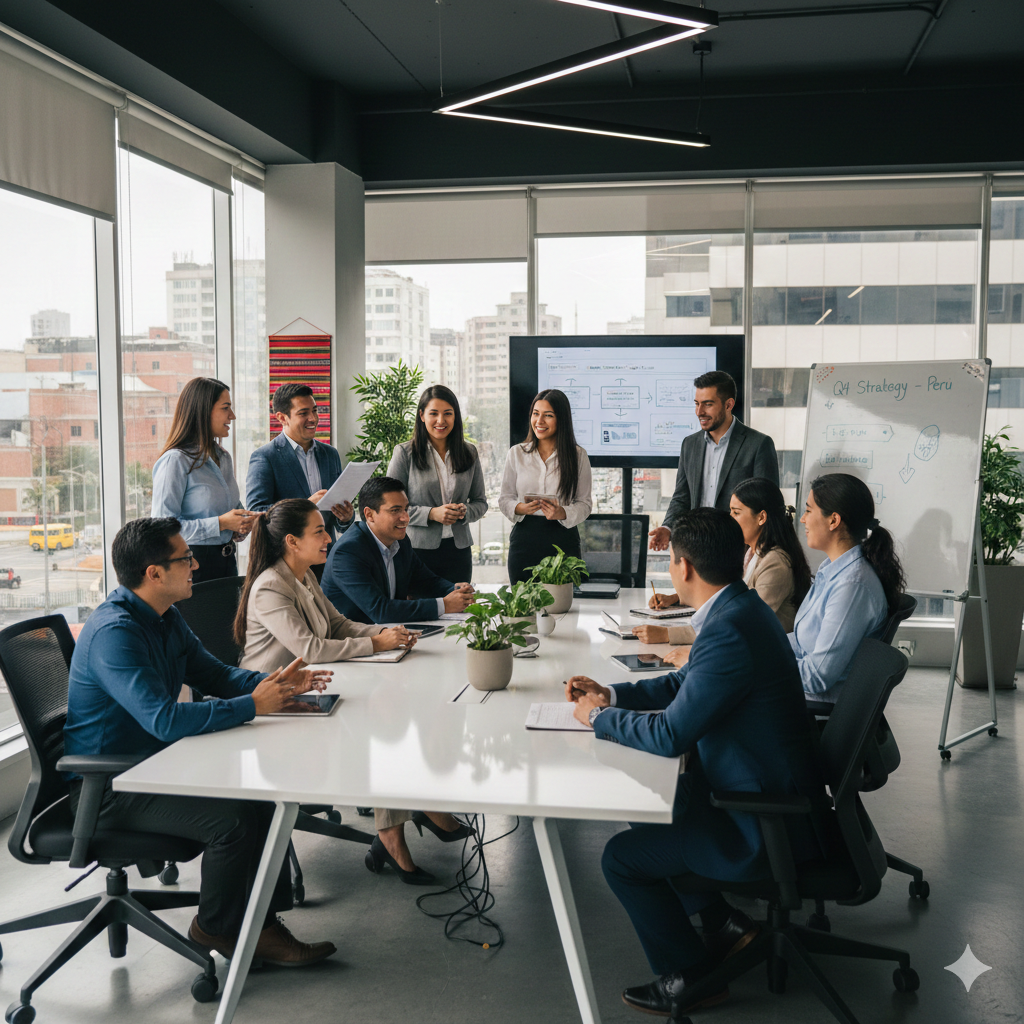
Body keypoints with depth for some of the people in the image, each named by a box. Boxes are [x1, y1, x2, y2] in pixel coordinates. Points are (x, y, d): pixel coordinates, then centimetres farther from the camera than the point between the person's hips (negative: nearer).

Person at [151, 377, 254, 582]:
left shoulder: (223, 457, 13)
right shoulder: (175, 461, -13)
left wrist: (242, 524, 1)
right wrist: (219, 524, -21)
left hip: (226, 561, 8)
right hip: (193, 564, -7)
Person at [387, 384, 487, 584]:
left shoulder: (469, 453, 9)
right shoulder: (405, 453, -2)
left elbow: (480, 501, 14)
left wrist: (464, 511, -8)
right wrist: (431, 514, -16)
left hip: (459, 550, 3)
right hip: (419, 550, -3)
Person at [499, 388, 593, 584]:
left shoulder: (578, 456, 3)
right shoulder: (516, 453, 8)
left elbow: (585, 502, 4)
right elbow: (504, 498, 10)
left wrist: (562, 513, -15)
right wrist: (519, 508, -11)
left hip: (563, 541, -1)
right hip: (524, 540, 1)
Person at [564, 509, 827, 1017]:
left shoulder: (729, 631, -29)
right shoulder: (739, 608, 3)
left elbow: (671, 734, -25)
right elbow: (685, 685, 17)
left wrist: (599, 717, -9)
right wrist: (610, 694, 8)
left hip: (769, 827, -10)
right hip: (771, 790, 10)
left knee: (622, 857, -2)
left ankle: (690, 978, 16)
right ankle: (723, 922, 26)